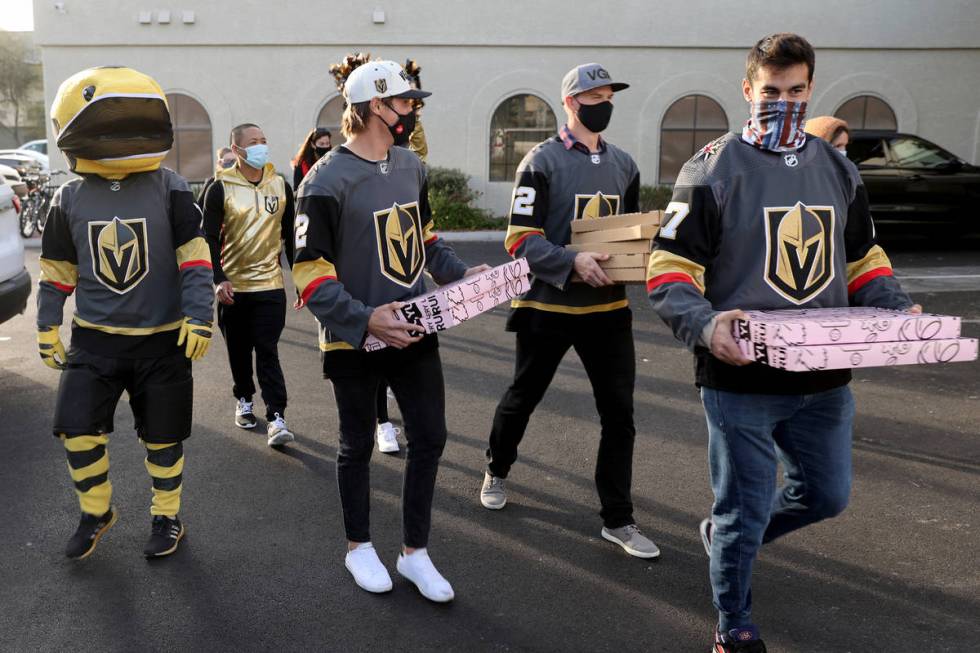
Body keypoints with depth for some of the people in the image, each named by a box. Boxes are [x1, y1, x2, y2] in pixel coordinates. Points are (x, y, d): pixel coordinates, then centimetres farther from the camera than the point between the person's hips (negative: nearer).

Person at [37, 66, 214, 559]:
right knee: (77, 429, -4)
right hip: (94, 339, 2)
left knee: (163, 437, 8)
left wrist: (199, 317, -14)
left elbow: (194, 259, -7)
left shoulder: (168, 188, -7)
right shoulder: (69, 199, 0)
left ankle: (167, 516, 29)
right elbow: (58, 271, 9)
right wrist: (47, 328, 10)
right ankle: (96, 512, 22)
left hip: (161, 340, -2)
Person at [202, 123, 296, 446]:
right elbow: (210, 238, -3)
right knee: (239, 350, 12)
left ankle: (276, 418, -6)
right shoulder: (221, 188, -4)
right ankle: (244, 400, 33)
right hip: (233, 286, 0)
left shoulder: (280, 185, 4)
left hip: (270, 285, 0)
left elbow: (290, 236, 10)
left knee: (267, 352, -4)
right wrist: (219, 279, -13)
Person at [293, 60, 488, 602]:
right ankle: (358, 546, 35)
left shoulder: (411, 165, 7)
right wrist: (365, 319, -27)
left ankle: (414, 551, 27)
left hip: (414, 330, 6)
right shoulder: (327, 181, -16)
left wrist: (461, 274, 5)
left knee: (430, 437, 9)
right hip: (355, 340, -6)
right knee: (358, 445, 12)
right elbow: (310, 273, -17)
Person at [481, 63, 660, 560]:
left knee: (619, 412, 2)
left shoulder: (623, 164, 11)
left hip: (608, 306, 5)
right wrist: (573, 261, -27)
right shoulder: (543, 161, -7)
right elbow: (521, 240, -14)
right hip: (548, 305, -4)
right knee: (522, 398, 14)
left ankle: (618, 520, 14)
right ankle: (496, 471, 41)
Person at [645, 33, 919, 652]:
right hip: (741, 377, -6)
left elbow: (863, 260, 19)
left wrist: (902, 312, 0)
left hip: (824, 378, 6)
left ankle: (726, 535, 45)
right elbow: (668, 271, -10)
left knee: (826, 494, 19)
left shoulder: (839, 169, 11)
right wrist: (705, 326, -28)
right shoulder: (714, 169, -6)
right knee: (746, 512, 5)